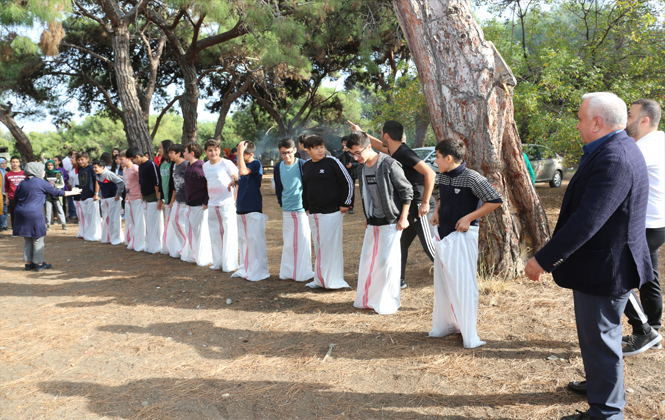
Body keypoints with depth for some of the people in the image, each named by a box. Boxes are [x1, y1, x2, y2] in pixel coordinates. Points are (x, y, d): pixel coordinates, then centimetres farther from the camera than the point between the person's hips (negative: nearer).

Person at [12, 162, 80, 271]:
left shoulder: (22, 183, 11)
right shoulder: (41, 183, -5)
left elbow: (15, 197, 15)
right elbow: (57, 192, 3)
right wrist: (72, 192, 14)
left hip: (20, 212, 6)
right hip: (34, 214, -6)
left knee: (28, 240, 14)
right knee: (38, 239, 3)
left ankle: (28, 263, 18)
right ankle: (39, 263, 7)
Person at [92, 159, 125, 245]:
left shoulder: (109, 174, -17)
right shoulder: (97, 176, 9)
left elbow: (121, 182, -21)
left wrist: (118, 194, -17)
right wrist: (101, 196, 17)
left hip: (113, 199, -8)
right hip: (104, 199, 9)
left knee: (113, 219, -6)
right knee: (105, 219, 12)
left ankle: (116, 239, 2)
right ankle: (107, 238, 22)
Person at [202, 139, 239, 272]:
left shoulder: (226, 163, -8)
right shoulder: (205, 166, 11)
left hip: (227, 204, -6)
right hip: (212, 205, 6)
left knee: (229, 234, -3)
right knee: (214, 234, 11)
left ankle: (229, 265, 6)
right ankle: (218, 263, 24)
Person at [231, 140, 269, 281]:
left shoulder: (256, 164, -10)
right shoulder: (243, 164, 13)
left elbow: (243, 172, -30)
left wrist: (240, 152, -24)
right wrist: (238, 201, 18)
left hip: (253, 210, -8)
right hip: (241, 210, 8)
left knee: (255, 241, -5)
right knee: (242, 240, 13)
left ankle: (259, 271, 3)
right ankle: (245, 269, 24)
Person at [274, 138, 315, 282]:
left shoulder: (302, 165, -7)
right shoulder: (278, 168, 7)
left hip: (302, 209, -4)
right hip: (287, 210, 4)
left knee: (303, 240, 0)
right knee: (288, 242, 10)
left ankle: (303, 273, 10)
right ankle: (287, 272, 21)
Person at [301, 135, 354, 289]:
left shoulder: (332, 162, -7)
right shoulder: (306, 166, 11)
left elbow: (347, 182, -6)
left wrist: (344, 204, -7)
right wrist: (307, 207, 19)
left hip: (331, 212, -6)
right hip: (313, 213, 6)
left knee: (331, 246, -3)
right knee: (318, 247, 12)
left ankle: (334, 281, 7)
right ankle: (320, 280, 21)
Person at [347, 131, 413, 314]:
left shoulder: (389, 164, -17)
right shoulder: (361, 167, 5)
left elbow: (407, 191, -12)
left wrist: (403, 218, -13)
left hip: (391, 222, -7)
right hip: (372, 223, 7)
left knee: (387, 261, -2)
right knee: (367, 260, 11)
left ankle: (389, 302, 13)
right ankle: (367, 299, 25)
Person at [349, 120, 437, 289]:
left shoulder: (404, 153, -18)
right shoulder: (394, 151, 11)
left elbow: (430, 173, -26)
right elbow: (379, 145, 35)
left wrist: (425, 203, -24)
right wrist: (361, 132, 43)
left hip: (420, 207, -10)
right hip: (409, 207, 10)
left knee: (430, 248, -8)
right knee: (401, 244, 16)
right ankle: (400, 280, 27)